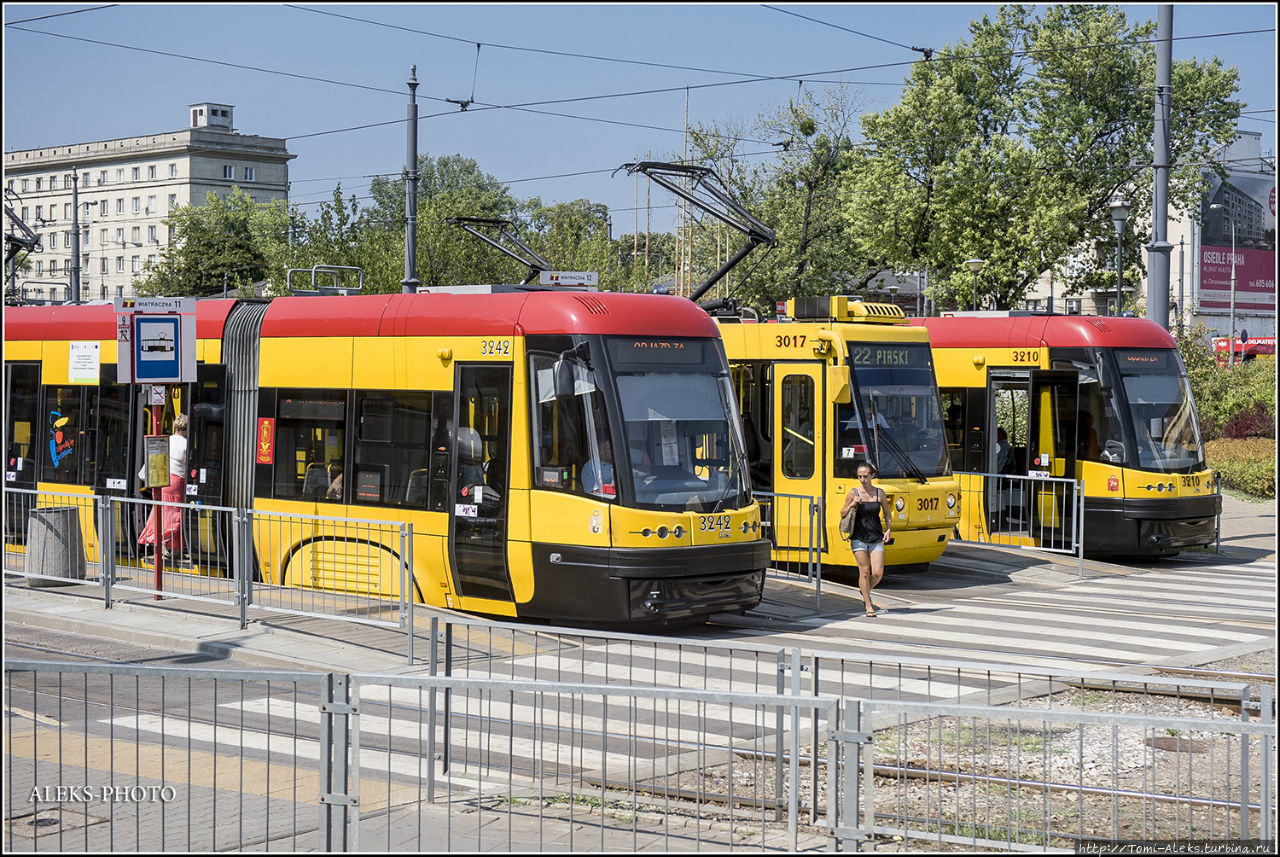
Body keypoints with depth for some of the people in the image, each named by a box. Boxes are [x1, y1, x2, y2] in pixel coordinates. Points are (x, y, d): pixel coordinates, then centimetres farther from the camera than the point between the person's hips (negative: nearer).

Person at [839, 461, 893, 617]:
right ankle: (868, 606, 8)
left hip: (876, 538, 2)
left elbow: (887, 514, 13)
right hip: (859, 538, -2)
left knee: (878, 573, -6)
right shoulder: (854, 493, -2)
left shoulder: (879, 493, 3)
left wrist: (888, 530, -1)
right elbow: (842, 514, 5)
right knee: (864, 571, -3)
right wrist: (852, 504, -13)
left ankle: (866, 592, 26)